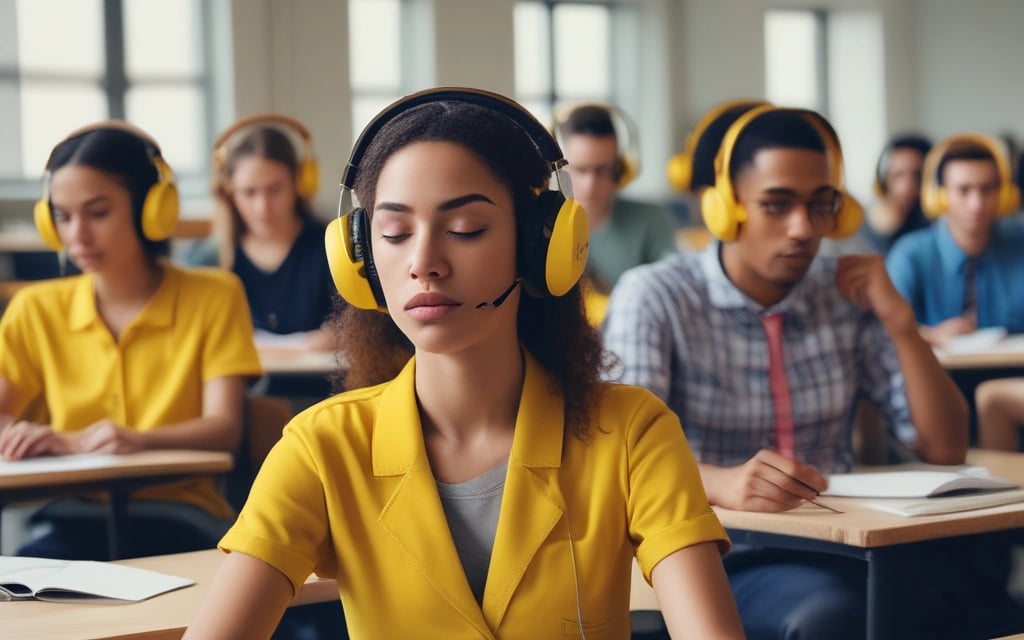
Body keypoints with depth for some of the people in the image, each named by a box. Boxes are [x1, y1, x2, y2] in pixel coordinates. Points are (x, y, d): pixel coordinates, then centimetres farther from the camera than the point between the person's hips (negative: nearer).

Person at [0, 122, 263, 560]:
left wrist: (138, 440, -26)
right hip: (74, 520, 2)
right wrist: (57, 441, -20)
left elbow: (224, 427, -5)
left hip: (176, 521, -2)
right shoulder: (37, 310, 15)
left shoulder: (213, 298, 6)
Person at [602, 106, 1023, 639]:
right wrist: (721, 483, -40)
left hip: (836, 549, 5)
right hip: (719, 555, -5)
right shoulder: (653, 298, -5)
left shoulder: (847, 296, 9)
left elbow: (944, 448, 8)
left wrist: (898, 320, -4)